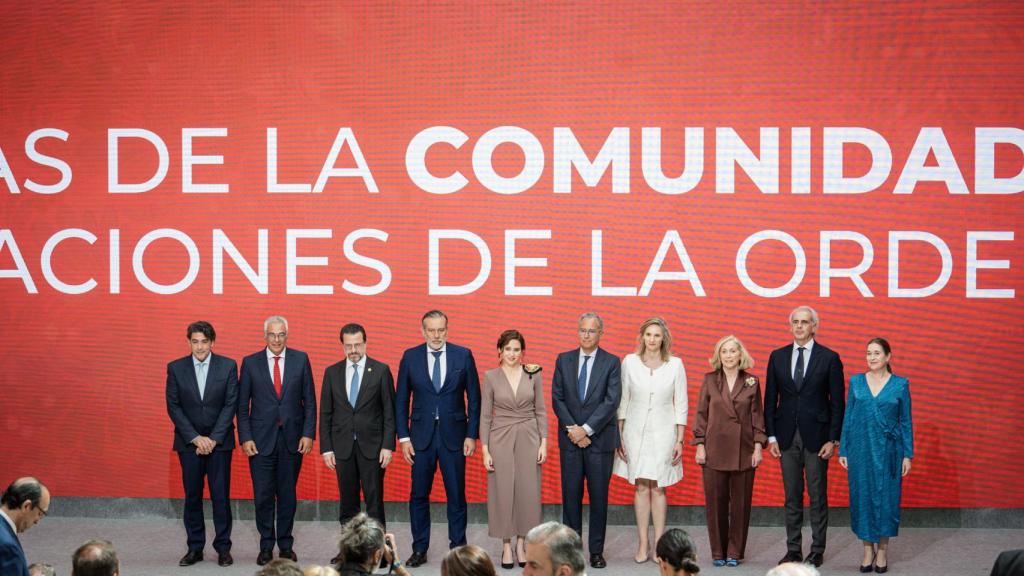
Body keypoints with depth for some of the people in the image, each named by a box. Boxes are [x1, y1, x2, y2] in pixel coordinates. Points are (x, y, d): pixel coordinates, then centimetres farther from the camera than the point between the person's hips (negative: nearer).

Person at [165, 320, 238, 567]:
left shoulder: (228, 366, -1)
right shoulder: (175, 368, 1)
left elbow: (231, 404, -3)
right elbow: (173, 407, -1)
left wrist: (214, 439, -10)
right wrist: (195, 438, -9)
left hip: (219, 442, -1)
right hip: (189, 442, 1)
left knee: (221, 496, -1)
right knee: (192, 496, 3)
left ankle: (223, 548, 6)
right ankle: (195, 548, 10)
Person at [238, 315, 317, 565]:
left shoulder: (300, 360, 4)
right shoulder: (250, 363, 3)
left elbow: (309, 401, 5)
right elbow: (242, 405, 4)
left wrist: (308, 434, -3)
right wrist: (245, 438, -4)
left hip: (292, 439, 1)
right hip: (261, 440, -1)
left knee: (288, 495, 7)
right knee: (263, 496, 1)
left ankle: (286, 545, 16)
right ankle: (266, 546, 11)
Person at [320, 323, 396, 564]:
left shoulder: (381, 371, 0)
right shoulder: (332, 372, 7)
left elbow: (389, 412, -1)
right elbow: (325, 414, 8)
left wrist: (388, 446, -8)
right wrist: (326, 448, 2)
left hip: (371, 445, -2)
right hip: (343, 446, 2)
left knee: (374, 500, -1)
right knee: (347, 502, 6)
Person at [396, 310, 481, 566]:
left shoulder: (463, 355, 0)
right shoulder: (410, 357, 2)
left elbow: (474, 398, 3)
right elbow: (401, 400, 5)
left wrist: (472, 435, -2)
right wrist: (403, 437, 0)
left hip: (453, 435, -1)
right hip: (421, 435, 1)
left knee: (456, 495, 4)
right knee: (419, 495, 4)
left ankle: (458, 547, 12)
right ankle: (419, 549, 13)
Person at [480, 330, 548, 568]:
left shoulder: (533, 374, 2)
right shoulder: (491, 377, -1)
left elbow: (541, 411, 5)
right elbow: (485, 415, 1)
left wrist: (544, 442, -2)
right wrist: (485, 450, -4)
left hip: (528, 438, 1)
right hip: (501, 439, -1)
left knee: (528, 491, 2)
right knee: (503, 492, 1)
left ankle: (521, 544, 14)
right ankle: (506, 546, 11)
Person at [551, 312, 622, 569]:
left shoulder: (611, 363, 0)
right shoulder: (564, 360, 8)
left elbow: (612, 401, -8)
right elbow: (557, 398, 4)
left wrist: (586, 429, -13)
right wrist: (572, 429, -8)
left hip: (600, 439, -2)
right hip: (570, 439, 2)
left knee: (599, 497, 1)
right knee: (571, 495, 2)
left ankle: (597, 551, 6)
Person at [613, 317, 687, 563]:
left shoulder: (675, 364, -1)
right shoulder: (630, 361, 0)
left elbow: (681, 404, 2)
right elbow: (622, 401, 4)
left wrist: (679, 441, -1)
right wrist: (618, 437, 1)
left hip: (663, 432, 0)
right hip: (636, 431, 0)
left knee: (658, 487, 2)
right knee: (641, 487, 2)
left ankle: (659, 543, 7)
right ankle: (643, 544, 6)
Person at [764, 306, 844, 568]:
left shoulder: (829, 358, -2)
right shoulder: (778, 357, 7)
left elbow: (837, 402, -2)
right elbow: (770, 400, 9)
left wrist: (833, 439, -8)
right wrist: (771, 436, 2)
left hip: (816, 436, -3)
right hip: (786, 436, 3)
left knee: (817, 496, 2)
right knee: (792, 497, 7)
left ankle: (817, 551, 9)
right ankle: (793, 549, 13)